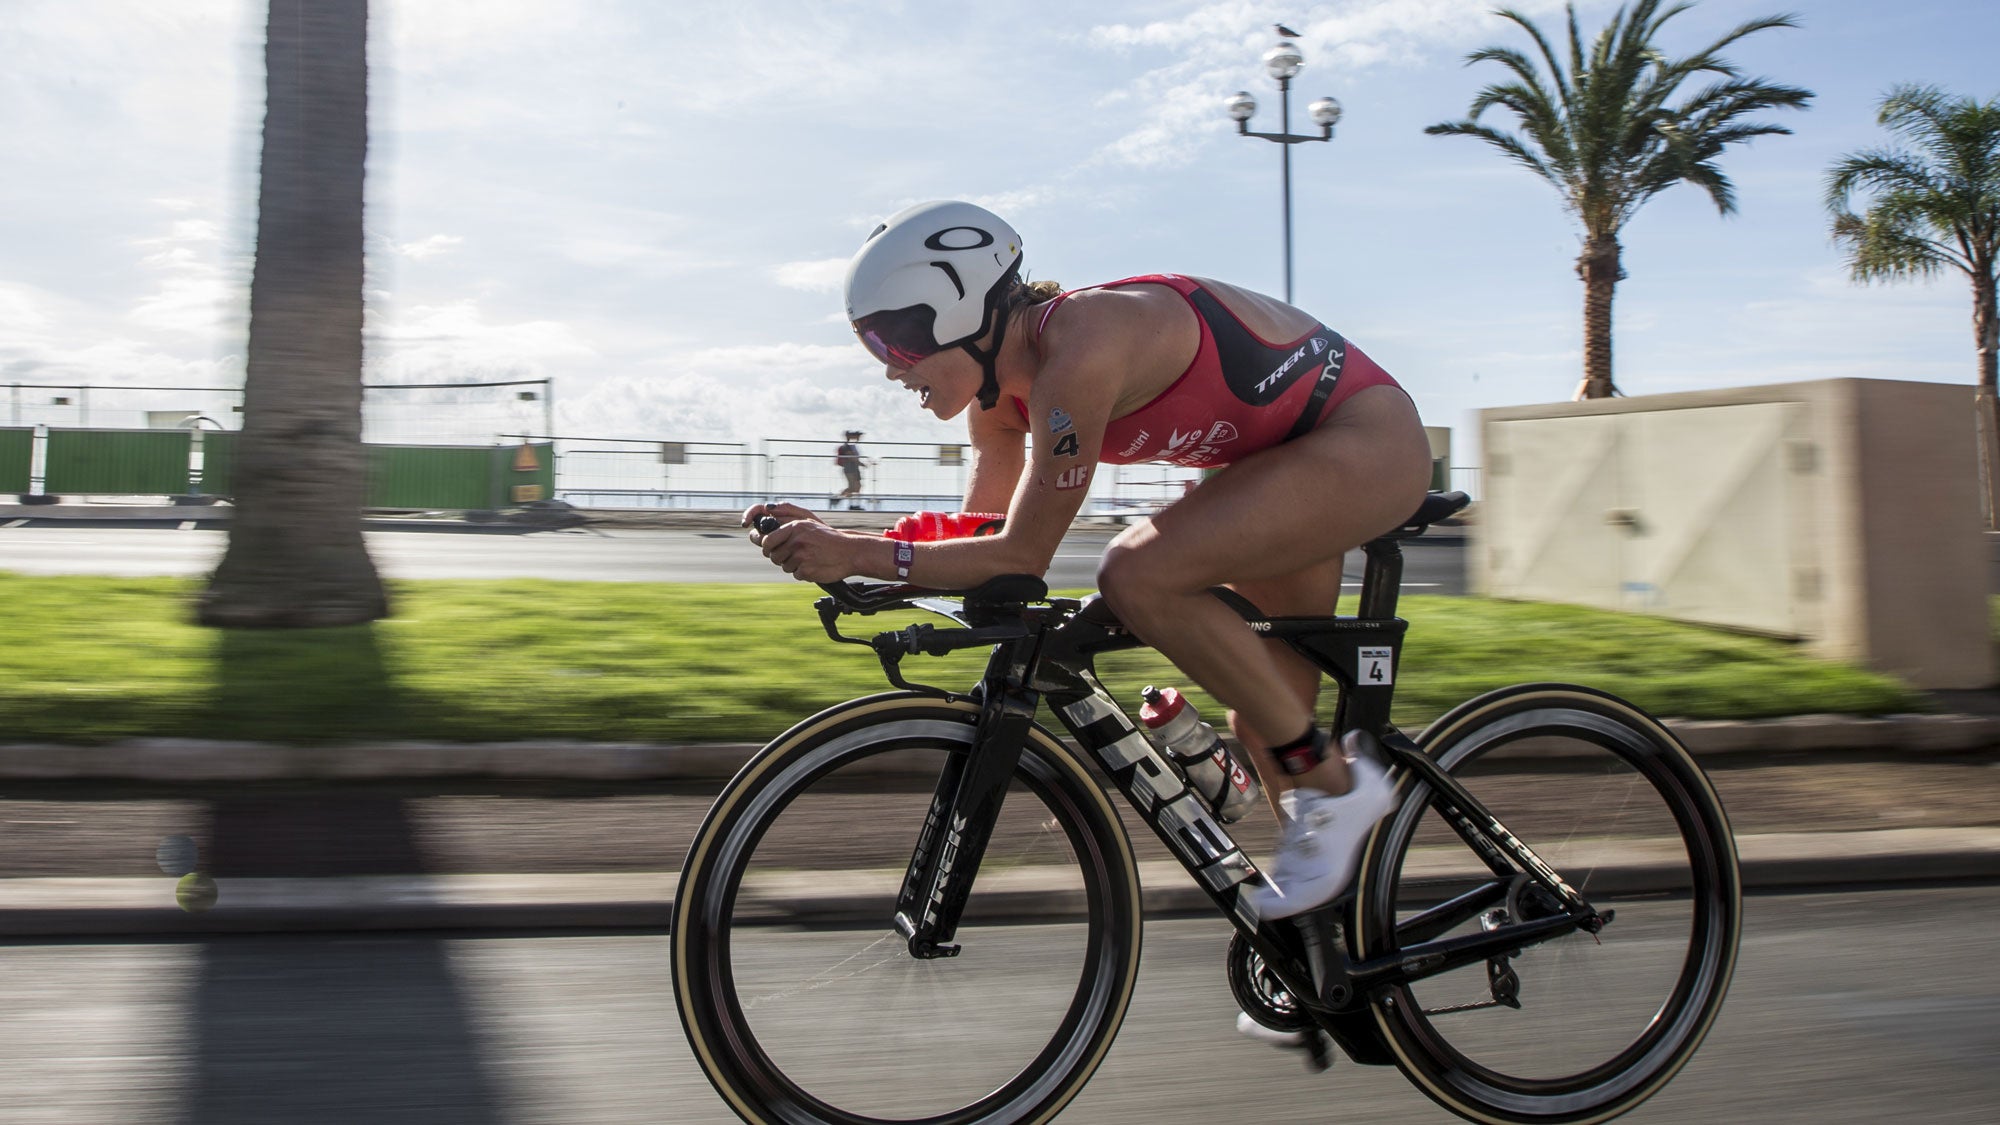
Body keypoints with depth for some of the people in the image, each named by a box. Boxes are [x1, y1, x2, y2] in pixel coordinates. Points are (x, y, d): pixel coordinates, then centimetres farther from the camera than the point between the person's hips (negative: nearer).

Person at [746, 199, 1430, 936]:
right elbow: (980, 530, 4)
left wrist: (856, 556, -29)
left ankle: (1335, 786, -11)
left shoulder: (1079, 355, -31)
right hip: (1299, 452, 10)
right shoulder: (1004, 380, -3)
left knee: (1139, 576, -27)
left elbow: (1021, 559, -27)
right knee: (1264, 718, 12)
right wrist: (831, 539, -8)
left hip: (1370, 440, -9)